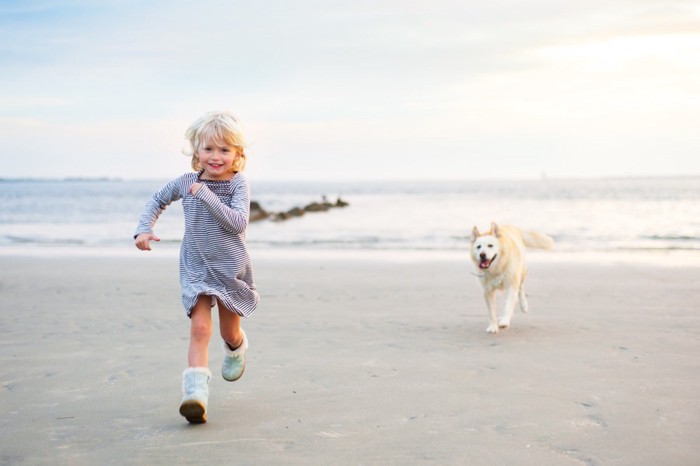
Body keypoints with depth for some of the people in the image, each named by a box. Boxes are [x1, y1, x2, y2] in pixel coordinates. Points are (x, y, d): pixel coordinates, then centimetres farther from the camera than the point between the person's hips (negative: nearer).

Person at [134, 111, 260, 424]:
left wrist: (206, 195, -28)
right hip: (196, 269, 1)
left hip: (231, 269, -1)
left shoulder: (238, 184, -11)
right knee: (200, 328, -16)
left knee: (230, 332, 15)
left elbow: (238, 223, -25)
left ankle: (236, 348, 52)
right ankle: (195, 393, -22)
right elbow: (158, 200, 17)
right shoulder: (187, 182, -2)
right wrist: (144, 229, 2)